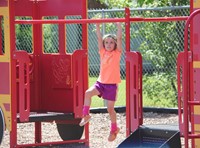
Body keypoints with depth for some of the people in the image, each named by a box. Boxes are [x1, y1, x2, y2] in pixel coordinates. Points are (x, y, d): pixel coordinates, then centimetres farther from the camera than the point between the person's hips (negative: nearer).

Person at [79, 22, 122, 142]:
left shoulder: (117, 53, -4)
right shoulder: (103, 52, 5)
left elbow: (119, 38, -11)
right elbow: (99, 38, 1)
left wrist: (119, 26, -16)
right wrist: (98, 26, -5)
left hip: (112, 84, -3)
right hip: (101, 82, 3)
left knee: (110, 109, 2)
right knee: (88, 93, -24)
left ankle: (114, 129, 21)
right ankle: (86, 115, -11)